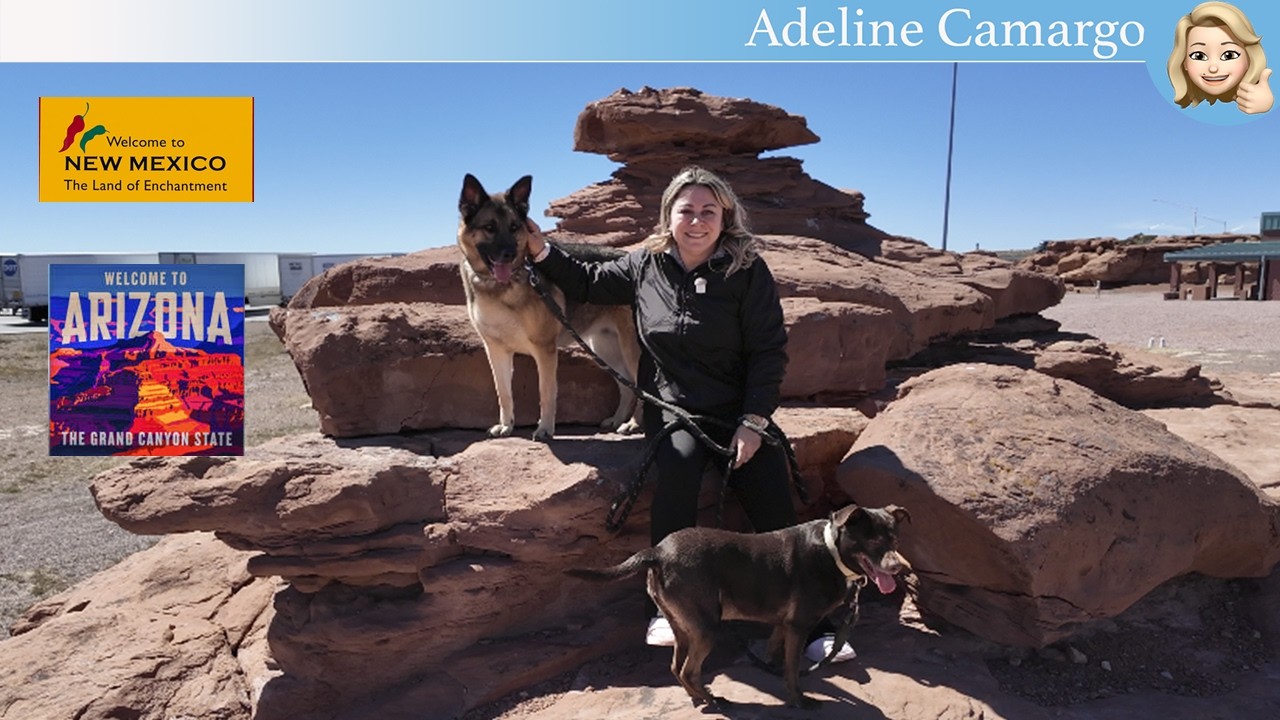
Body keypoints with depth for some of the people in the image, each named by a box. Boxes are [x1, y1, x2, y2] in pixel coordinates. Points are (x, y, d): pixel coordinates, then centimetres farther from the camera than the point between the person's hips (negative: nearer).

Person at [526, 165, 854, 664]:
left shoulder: (747, 271, -5)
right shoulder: (646, 264, 3)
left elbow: (768, 351, -5)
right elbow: (588, 284, 17)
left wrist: (753, 422, -13)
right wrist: (542, 251, 3)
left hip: (736, 412, 0)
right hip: (672, 411, 0)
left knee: (774, 505, -14)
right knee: (678, 465, -32)